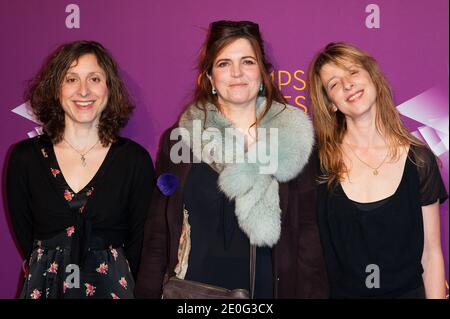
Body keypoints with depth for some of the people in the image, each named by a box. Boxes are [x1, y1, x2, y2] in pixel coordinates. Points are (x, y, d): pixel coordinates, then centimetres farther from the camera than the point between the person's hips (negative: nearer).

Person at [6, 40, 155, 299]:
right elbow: (23, 234, 1)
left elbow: (140, 239, -4)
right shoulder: (25, 157, -5)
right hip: (44, 285, 1)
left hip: (112, 286, -1)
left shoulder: (135, 159, -9)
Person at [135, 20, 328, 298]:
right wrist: (148, 293, -3)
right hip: (192, 291, 1)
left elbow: (307, 233, -4)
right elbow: (158, 234, 1)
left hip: (268, 287, 0)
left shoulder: (293, 138, -3)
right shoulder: (178, 140, -1)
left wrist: (311, 292, -10)